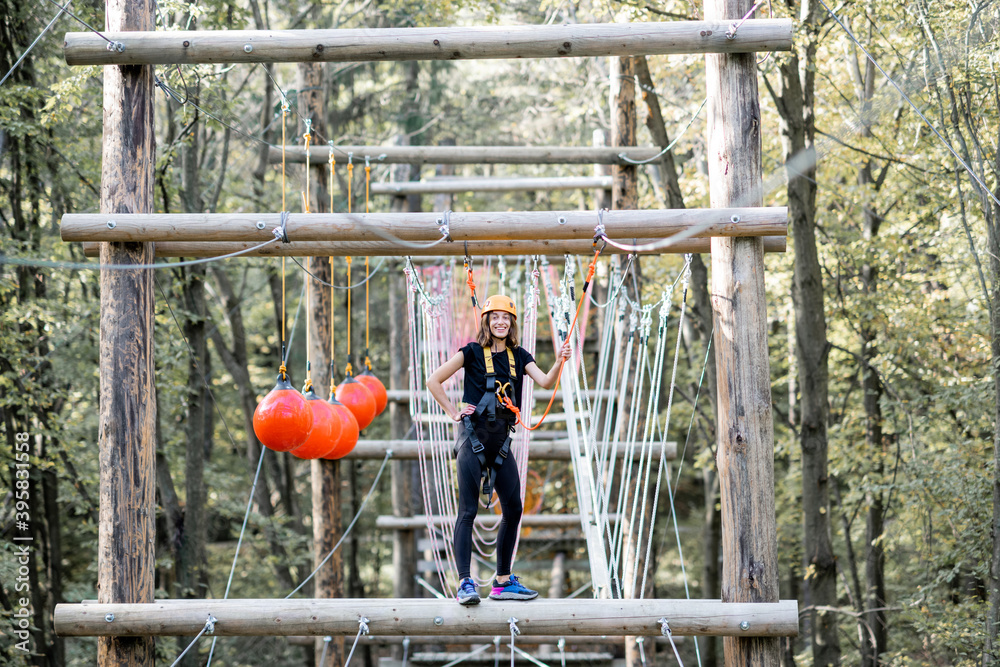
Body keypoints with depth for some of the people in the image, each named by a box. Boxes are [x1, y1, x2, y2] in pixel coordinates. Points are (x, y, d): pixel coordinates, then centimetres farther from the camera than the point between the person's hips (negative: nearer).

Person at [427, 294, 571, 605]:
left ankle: (503, 582, 18)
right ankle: (465, 583, -12)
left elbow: (545, 382, -5)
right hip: (474, 435, -6)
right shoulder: (473, 352, -2)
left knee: (513, 509, 7)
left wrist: (560, 361, -22)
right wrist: (454, 413, -4)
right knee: (468, 510, -9)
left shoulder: (519, 356, 10)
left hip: (501, 439, 6)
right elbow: (433, 381, 0)